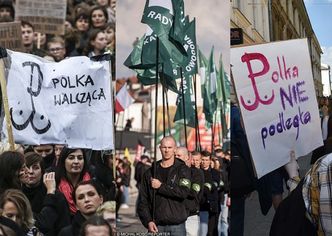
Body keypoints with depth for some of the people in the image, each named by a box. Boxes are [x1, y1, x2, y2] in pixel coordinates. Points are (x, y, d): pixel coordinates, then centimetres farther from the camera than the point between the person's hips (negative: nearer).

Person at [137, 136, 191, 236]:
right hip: (156, 225, 2)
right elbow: (142, 200, 7)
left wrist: (161, 186, -11)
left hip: (177, 225, -2)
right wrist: (148, 221, -5)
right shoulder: (150, 172, 9)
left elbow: (184, 192, -15)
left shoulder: (182, 169, 1)